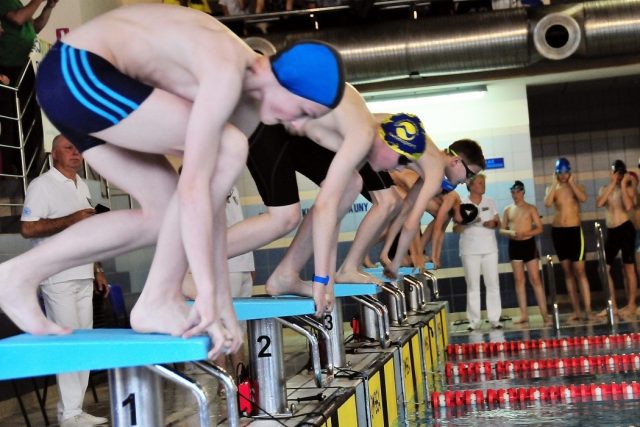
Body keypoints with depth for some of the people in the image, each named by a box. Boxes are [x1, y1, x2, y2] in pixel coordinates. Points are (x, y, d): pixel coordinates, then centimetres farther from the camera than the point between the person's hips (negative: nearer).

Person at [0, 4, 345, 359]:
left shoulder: (249, 96, 8)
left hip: (74, 82, 10)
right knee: (227, 149, -15)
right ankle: (158, 301, -8)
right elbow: (193, 187, -26)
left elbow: (211, 196, 8)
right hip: (77, 72, -10)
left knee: (165, 214, 9)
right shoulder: (227, 73, -21)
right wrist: (207, 294, -23)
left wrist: (223, 300, 8)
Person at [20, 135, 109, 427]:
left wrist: (97, 270, 19)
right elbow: (27, 229, -16)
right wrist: (72, 219, -19)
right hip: (58, 278, -8)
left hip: (83, 277, 8)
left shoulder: (82, 186, 17)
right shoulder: (42, 185, -7)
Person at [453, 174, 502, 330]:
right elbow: (456, 229, -3)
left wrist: (494, 224, -12)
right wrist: (468, 222, -20)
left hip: (489, 249, 3)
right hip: (470, 250, -3)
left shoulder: (490, 202, 8)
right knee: (472, 285, -1)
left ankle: (494, 319, 4)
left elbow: (499, 223, 11)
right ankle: (474, 320, 2)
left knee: (493, 283, 0)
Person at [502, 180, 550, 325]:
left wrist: (525, 233, -19)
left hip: (529, 244, -3)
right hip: (514, 245, 3)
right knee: (519, 280, 3)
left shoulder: (531, 208, 0)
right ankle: (524, 314, 6)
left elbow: (539, 228, -3)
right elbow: (502, 229, 9)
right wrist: (510, 232, -12)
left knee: (535, 279, -5)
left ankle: (544, 313, -4)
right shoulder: (508, 210, 8)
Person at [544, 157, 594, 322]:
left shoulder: (577, 186, 4)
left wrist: (571, 182, -9)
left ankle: (588, 310, -9)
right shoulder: (552, 188, 8)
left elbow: (583, 198, -18)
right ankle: (576, 310, 10)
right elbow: (547, 203, -13)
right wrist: (555, 184, -7)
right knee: (567, 272, 5)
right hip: (558, 231, 3)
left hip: (575, 230, -3)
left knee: (579, 271, -9)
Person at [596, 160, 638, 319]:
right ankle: (613, 306, 9)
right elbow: (599, 204, -9)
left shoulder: (628, 188, -2)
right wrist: (612, 184, -8)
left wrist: (623, 185, -15)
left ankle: (631, 305, 6)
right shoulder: (604, 189, 12)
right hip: (611, 232, 5)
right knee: (605, 269, 2)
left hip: (625, 229, -5)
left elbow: (628, 206, -20)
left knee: (628, 267, -1)